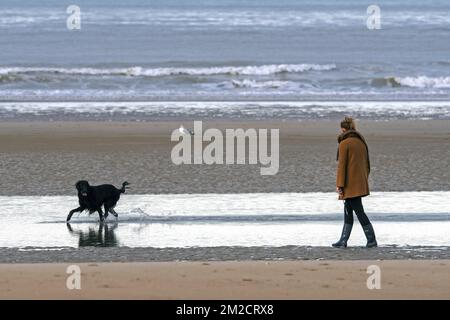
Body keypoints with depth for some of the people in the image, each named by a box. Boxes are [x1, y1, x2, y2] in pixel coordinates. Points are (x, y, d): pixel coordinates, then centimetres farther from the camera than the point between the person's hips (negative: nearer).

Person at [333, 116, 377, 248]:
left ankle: (372, 240, -4)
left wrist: (340, 185, -12)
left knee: (359, 211, -4)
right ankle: (343, 241, 17)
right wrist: (365, 180, 25)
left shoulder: (344, 143, -12)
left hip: (350, 184, -8)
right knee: (347, 211, 14)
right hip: (361, 182, 8)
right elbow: (367, 164, 17)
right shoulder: (361, 142, 11)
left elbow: (342, 165, -14)